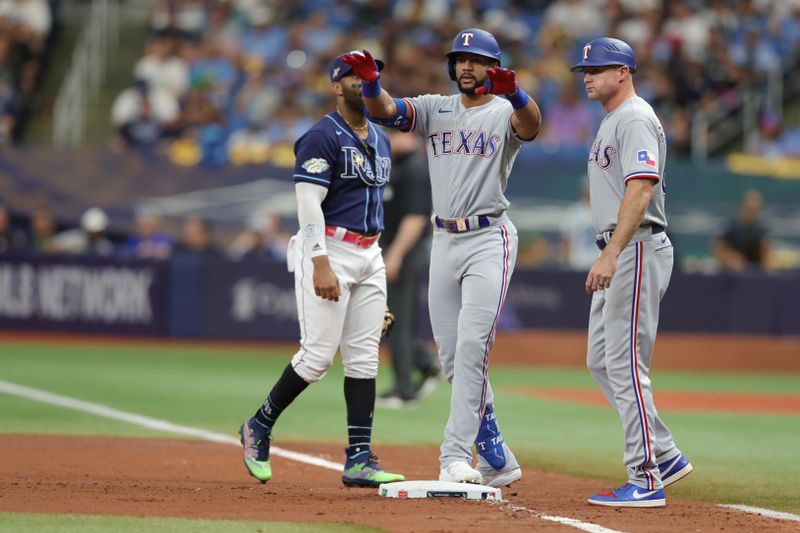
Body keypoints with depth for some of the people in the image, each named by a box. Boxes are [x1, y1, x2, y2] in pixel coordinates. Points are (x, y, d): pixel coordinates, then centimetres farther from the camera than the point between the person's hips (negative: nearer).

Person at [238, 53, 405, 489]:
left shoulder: (380, 141, 17)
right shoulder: (322, 138, -10)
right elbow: (309, 204, -17)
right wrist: (322, 265, -25)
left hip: (369, 256, 8)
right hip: (330, 252, -8)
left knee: (364, 358, 2)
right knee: (318, 355, -11)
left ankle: (359, 460, 0)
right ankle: (259, 427, 9)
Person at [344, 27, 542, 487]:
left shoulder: (505, 112, -1)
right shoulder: (435, 109, 11)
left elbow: (532, 124, -26)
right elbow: (385, 110, -5)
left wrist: (513, 91, -48)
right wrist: (371, 81, -28)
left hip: (490, 239, -5)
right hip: (445, 241, 6)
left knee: (472, 345, -16)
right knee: (452, 357, 6)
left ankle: (456, 455, -18)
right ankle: (497, 460, 15)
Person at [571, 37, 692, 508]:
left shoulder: (635, 119, -12)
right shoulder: (611, 122, 20)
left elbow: (641, 188, -24)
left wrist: (611, 253, -32)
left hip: (636, 249, -11)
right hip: (618, 254, 11)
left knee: (625, 363, -11)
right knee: (601, 361, 12)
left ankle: (647, 481, -9)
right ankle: (665, 457, 16)